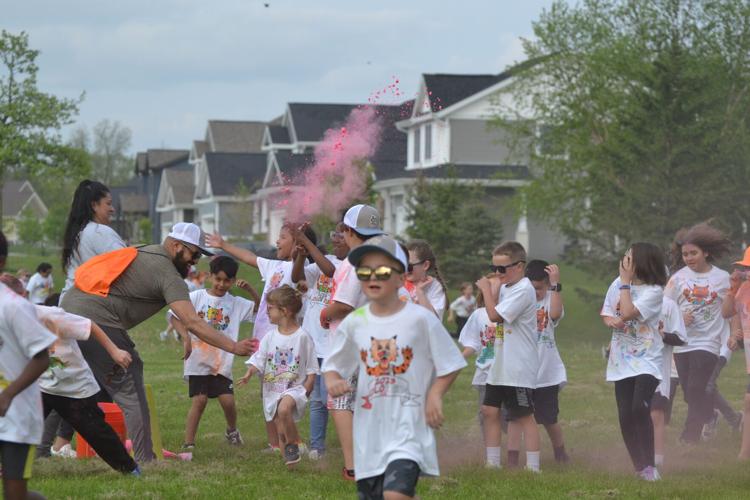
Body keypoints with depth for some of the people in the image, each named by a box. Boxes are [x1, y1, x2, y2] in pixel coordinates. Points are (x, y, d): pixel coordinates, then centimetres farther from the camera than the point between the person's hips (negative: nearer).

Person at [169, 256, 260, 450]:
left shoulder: (236, 303, 4)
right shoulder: (197, 297, -3)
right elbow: (175, 315, -9)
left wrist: (250, 290, -8)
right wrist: (186, 337, -22)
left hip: (222, 362, 2)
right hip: (198, 360, -2)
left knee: (228, 400, -4)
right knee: (199, 400, -9)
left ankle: (232, 431, 27)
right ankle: (188, 444, -2)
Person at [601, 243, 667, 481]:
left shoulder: (654, 291, -14)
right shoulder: (617, 284, 4)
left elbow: (628, 313, -24)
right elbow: (606, 312, 15)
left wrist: (626, 282, -16)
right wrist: (611, 320, -9)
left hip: (646, 360, -6)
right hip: (622, 358, 6)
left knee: (639, 408, -23)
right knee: (625, 415, 3)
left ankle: (649, 464, -10)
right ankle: (639, 466, 16)